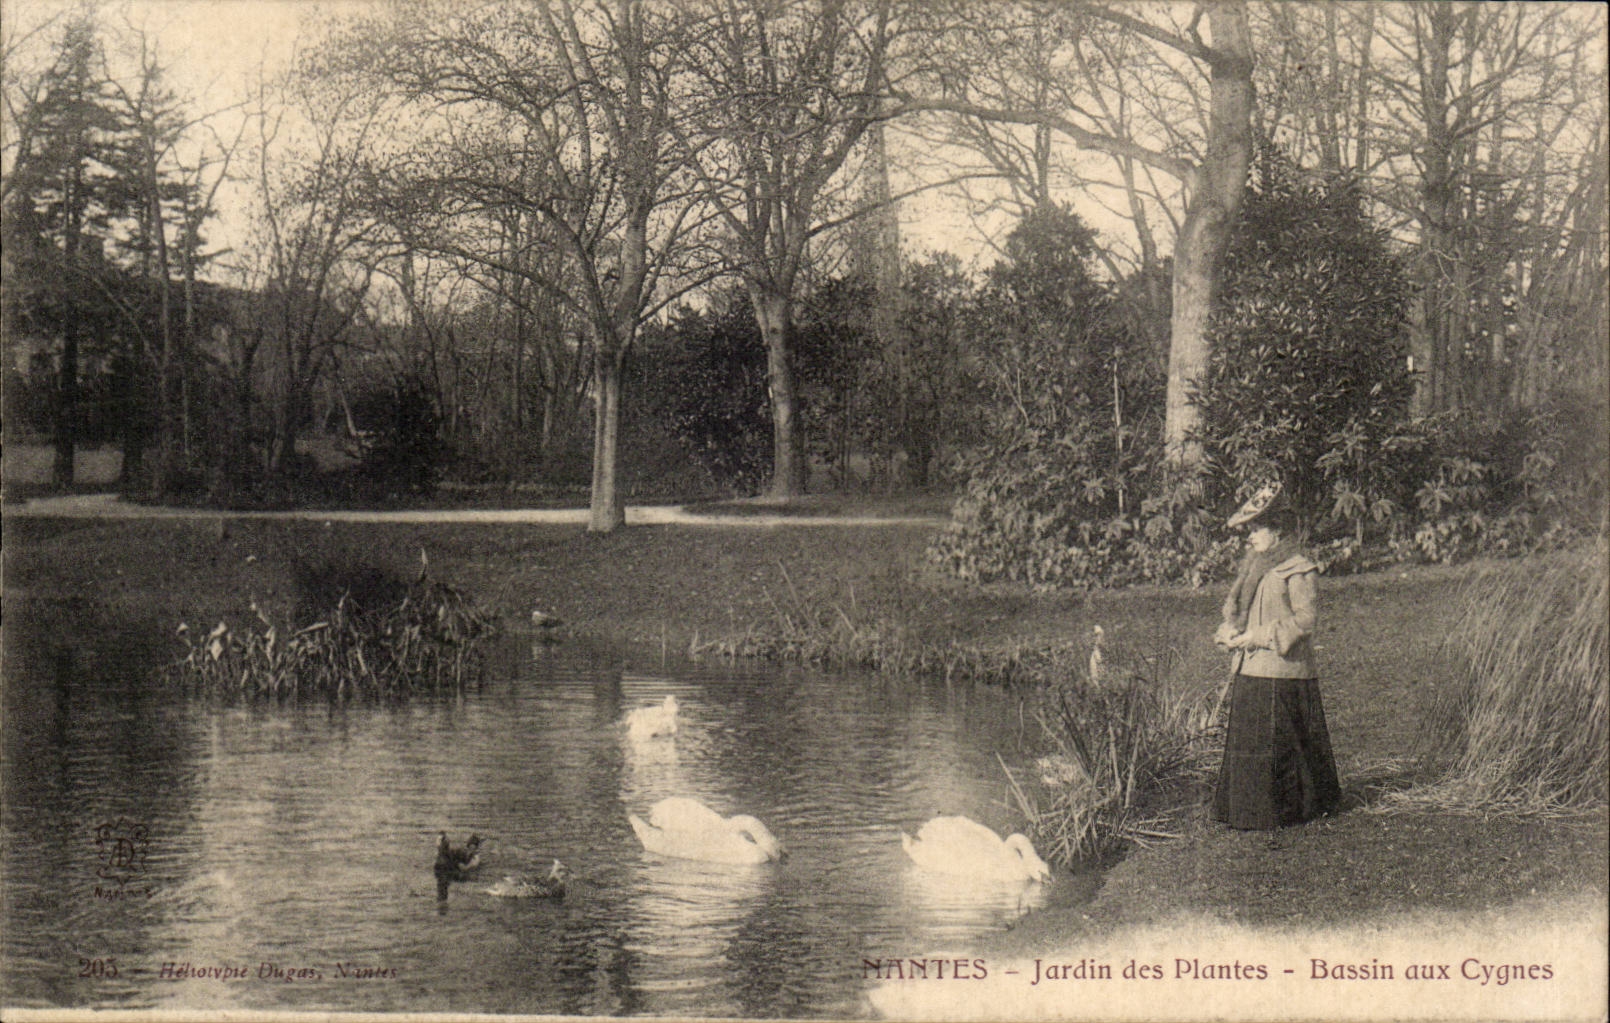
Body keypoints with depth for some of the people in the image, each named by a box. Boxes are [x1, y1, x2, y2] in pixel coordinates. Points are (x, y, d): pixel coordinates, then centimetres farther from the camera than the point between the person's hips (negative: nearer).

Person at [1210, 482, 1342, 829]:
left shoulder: (1298, 569, -10)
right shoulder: (1255, 566, 16)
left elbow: (1305, 618, -15)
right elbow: (1237, 609, 23)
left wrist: (1257, 636, -17)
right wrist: (1230, 631, 1)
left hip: (1283, 673, -8)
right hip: (1249, 670, 8)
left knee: (1275, 744, -4)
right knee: (1246, 741, 9)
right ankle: (1247, 807, 16)